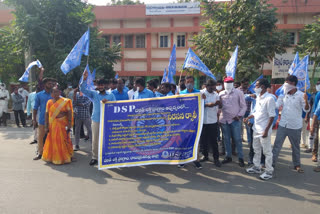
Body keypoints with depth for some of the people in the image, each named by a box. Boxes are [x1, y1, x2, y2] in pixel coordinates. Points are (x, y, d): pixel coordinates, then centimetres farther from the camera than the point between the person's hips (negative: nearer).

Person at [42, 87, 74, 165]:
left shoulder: (65, 101, -2)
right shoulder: (49, 102, 6)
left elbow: (69, 113, -5)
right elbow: (47, 114, 6)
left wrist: (69, 126, -12)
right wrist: (46, 127, 1)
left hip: (63, 125, -2)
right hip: (52, 125, 2)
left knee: (64, 141, 2)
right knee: (53, 141, 7)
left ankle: (65, 157, 16)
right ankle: (53, 158, 22)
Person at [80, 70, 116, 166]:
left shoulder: (111, 95, 7)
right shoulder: (94, 94, 7)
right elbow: (83, 89, -3)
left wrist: (108, 102, -17)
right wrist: (84, 79, -16)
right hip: (96, 120, 1)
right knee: (95, 140, 6)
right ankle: (94, 157, 18)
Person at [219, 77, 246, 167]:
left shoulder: (238, 93, 2)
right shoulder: (221, 94, 8)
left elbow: (243, 106, 2)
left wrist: (239, 115, -8)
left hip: (235, 120, -3)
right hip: (224, 119, 3)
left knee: (237, 139, 0)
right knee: (226, 139, 10)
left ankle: (240, 158, 11)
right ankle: (228, 156, 23)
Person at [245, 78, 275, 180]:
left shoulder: (269, 98, -17)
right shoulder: (258, 97, 8)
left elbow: (272, 116, -18)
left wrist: (266, 130, -21)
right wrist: (248, 117, 7)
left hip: (264, 130, -8)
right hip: (256, 128, 8)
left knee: (267, 151, 4)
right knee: (256, 149, 18)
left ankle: (269, 171, 17)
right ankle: (257, 167, 32)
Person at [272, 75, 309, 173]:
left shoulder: (300, 95, -10)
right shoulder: (283, 94, 2)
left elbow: (306, 110, -12)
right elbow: (276, 105, 2)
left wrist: (306, 101, -30)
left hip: (295, 126, -2)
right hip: (283, 125, 3)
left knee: (296, 146, 14)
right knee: (277, 145, 4)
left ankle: (297, 165, 30)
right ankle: (272, 162, 12)